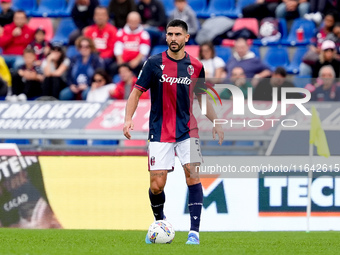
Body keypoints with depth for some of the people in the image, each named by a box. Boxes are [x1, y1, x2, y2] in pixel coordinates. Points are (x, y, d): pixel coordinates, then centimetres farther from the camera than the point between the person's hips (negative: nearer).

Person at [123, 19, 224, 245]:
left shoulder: (195, 66, 4)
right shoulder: (154, 63, -3)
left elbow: (202, 98, 18)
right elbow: (137, 92, -2)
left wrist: (216, 123, 15)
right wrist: (128, 119, -15)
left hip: (187, 130, 1)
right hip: (160, 132, -1)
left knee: (193, 175, -16)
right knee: (156, 185, -4)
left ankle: (194, 231, -14)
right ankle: (159, 222, 26)